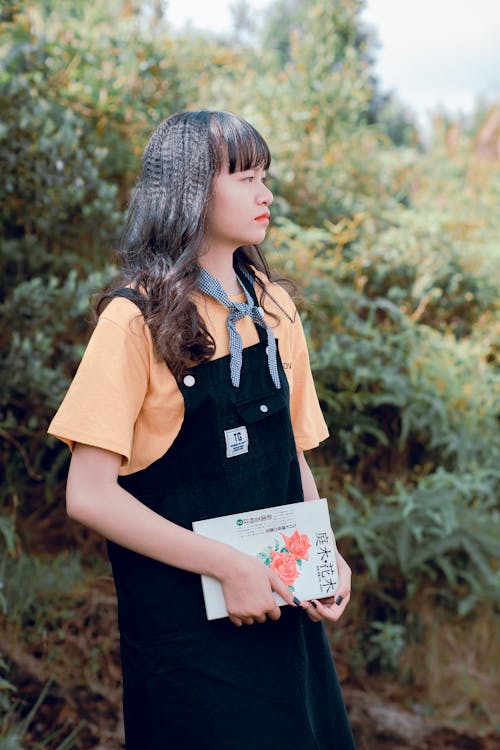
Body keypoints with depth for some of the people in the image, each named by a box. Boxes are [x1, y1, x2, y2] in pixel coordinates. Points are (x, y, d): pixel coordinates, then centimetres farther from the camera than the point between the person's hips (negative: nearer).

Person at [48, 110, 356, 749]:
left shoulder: (272, 308, 6)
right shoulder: (137, 319, -13)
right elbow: (89, 495, -17)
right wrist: (226, 565, -20)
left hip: (280, 604, 6)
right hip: (185, 620, -6)